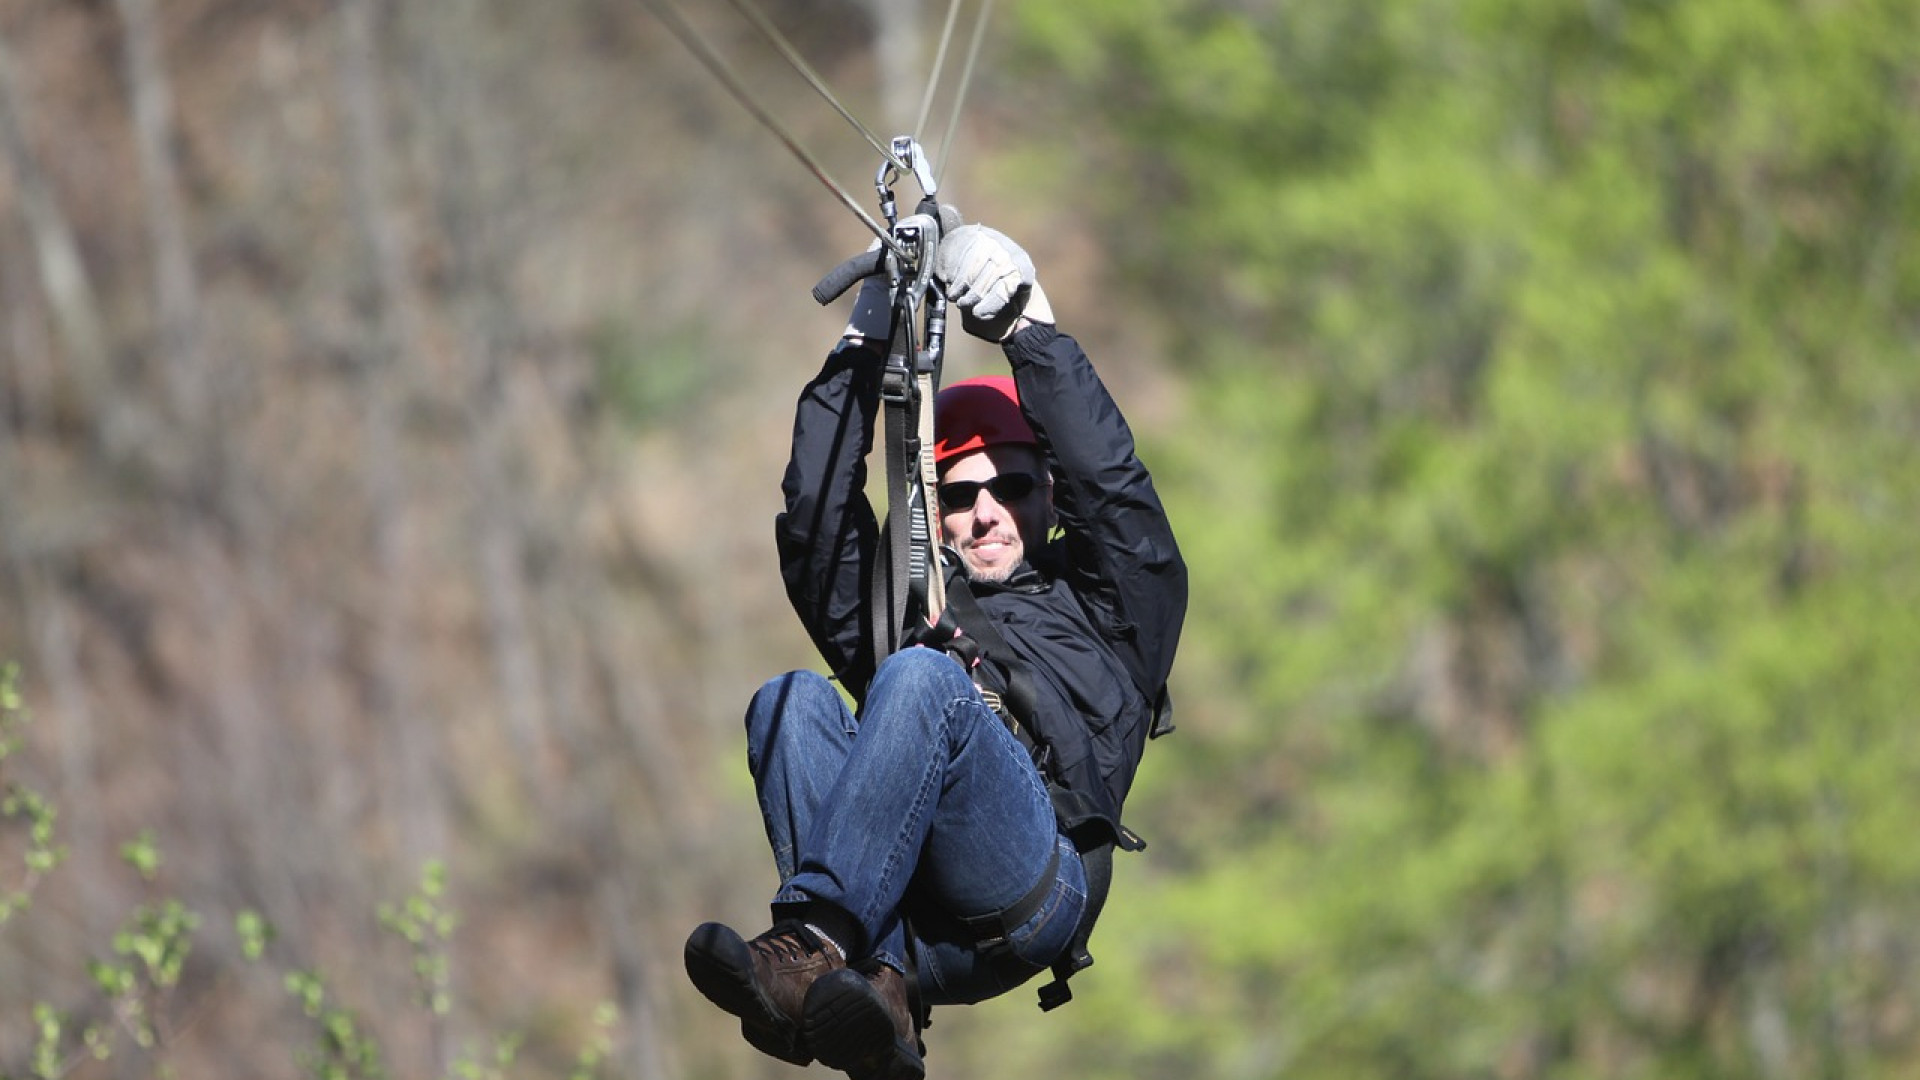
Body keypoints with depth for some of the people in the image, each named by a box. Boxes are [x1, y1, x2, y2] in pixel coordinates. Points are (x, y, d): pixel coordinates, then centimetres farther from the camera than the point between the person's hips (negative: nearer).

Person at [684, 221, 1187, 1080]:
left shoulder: (1107, 606, 29)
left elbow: (1111, 484, 13)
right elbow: (818, 519, 24)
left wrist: (1031, 330, 10)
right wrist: (863, 350, 19)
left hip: (1032, 890, -4)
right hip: (902, 919, 4)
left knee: (920, 680, -28)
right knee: (792, 702, -22)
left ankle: (808, 944, -47)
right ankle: (885, 992, -43)